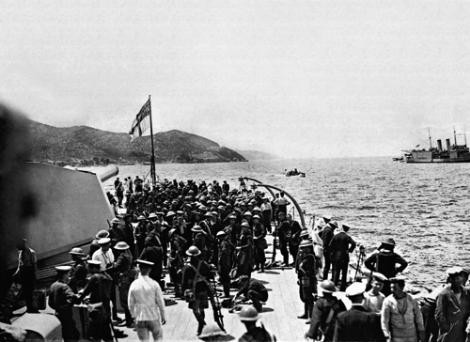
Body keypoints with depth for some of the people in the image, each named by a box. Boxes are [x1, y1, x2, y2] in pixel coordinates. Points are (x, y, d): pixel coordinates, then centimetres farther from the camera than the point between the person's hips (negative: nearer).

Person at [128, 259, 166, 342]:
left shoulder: (134, 285, -6)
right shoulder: (154, 284, -10)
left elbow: (130, 304, 1)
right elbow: (160, 302, -5)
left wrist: (134, 315, 15)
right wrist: (163, 316, 6)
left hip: (140, 319, 2)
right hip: (153, 317, -2)